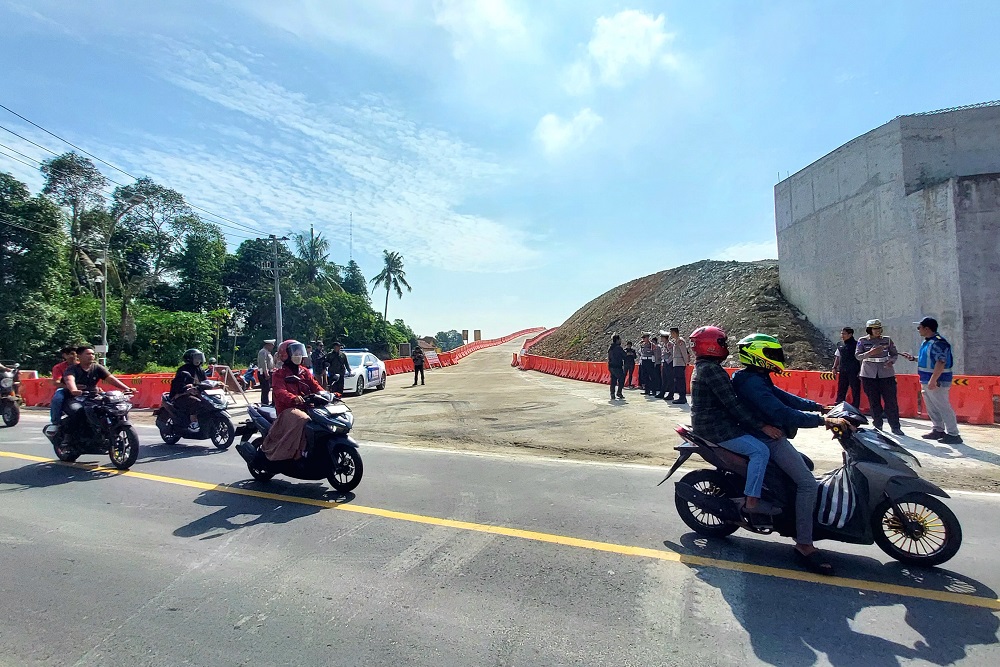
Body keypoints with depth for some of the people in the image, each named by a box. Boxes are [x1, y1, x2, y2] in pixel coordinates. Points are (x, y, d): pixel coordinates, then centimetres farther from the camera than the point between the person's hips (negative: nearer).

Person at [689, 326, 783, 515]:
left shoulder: (702, 367, 16)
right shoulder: (711, 369, -18)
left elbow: (729, 399, 22)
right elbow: (732, 404, -23)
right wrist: (762, 425, -20)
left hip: (709, 423, 11)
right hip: (716, 428, -11)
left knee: (757, 440, 21)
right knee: (760, 450, -16)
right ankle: (751, 501, -12)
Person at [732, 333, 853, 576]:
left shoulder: (758, 379, 12)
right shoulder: (753, 383, -24)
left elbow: (784, 397, 14)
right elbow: (783, 413, -33)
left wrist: (818, 406, 6)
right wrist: (823, 420, -33)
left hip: (770, 436, 11)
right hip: (768, 439, -11)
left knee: (805, 465, 27)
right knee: (808, 483, -15)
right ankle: (804, 545, -12)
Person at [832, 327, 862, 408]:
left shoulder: (856, 344, -8)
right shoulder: (840, 344, 11)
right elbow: (837, 356, 20)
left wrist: (860, 371, -13)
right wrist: (835, 367, 15)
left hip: (853, 372, -6)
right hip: (842, 371, 6)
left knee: (855, 391, 2)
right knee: (841, 390, 11)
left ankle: (855, 408, 9)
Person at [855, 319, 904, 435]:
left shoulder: (887, 340, 5)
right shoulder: (862, 341, 0)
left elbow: (895, 354, 10)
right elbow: (857, 356, -7)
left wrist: (891, 361, -11)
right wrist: (870, 353, -23)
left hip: (886, 374, 1)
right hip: (869, 375, -1)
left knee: (891, 401, -2)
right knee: (874, 401, 4)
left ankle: (895, 427, 6)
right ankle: (877, 425, 15)